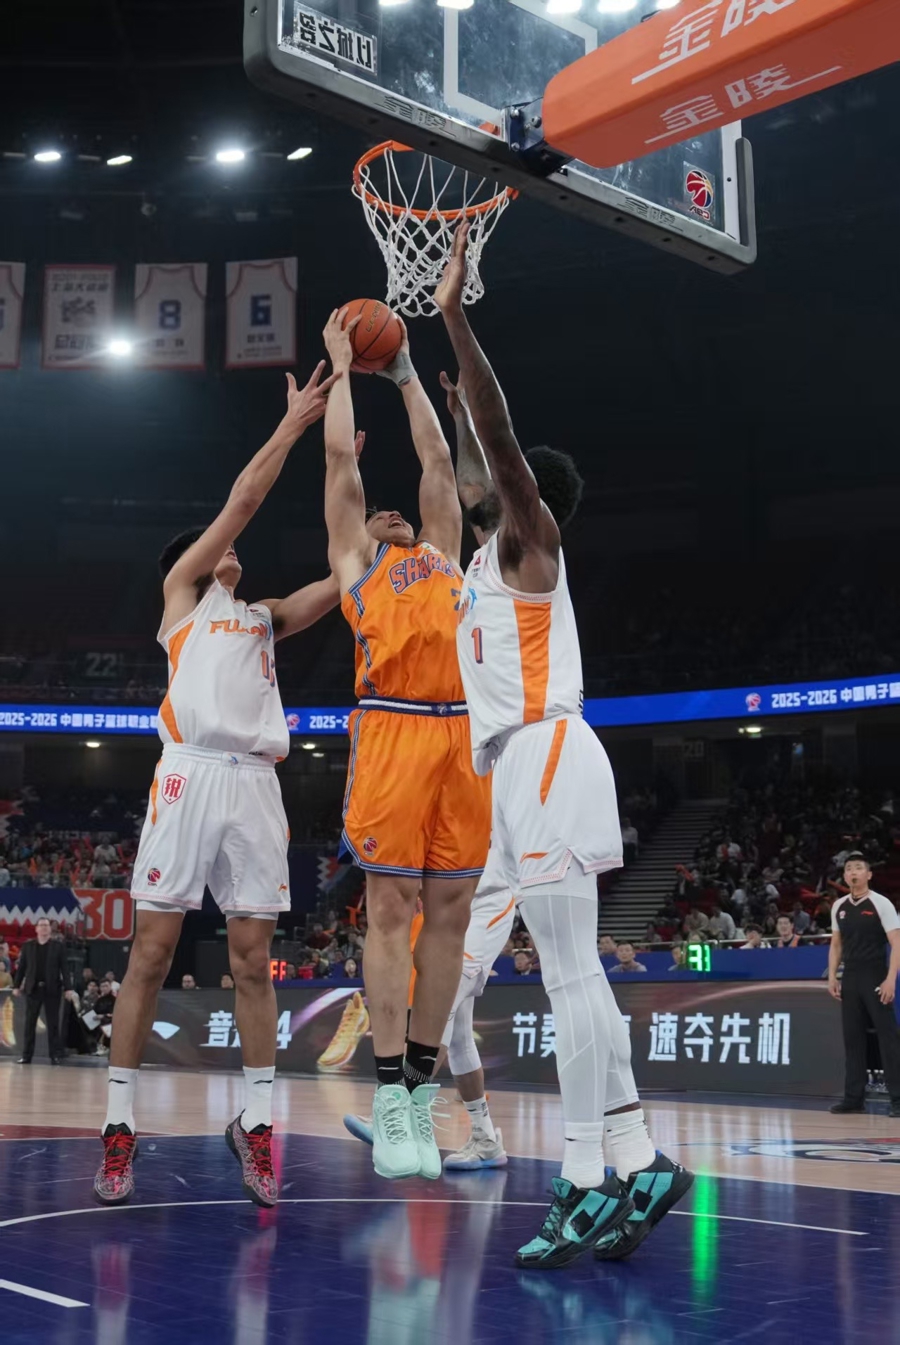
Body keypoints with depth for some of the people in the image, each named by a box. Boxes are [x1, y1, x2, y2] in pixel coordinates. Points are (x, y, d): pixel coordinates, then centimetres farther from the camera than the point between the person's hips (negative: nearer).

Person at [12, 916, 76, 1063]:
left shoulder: (58, 946, 2)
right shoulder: (27, 946, 7)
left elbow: (64, 968, -1)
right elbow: (21, 967, 8)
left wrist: (68, 988, -8)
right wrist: (16, 985, 3)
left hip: (52, 989, -1)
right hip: (33, 989, 1)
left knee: (53, 1023, 1)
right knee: (29, 1023, 3)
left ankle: (56, 1055, 5)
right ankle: (26, 1055, 8)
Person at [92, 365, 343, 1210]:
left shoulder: (263, 618, 27)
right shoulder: (180, 593, 15)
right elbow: (241, 501, 9)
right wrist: (294, 423, 10)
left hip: (256, 784, 4)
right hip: (191, 774, -4)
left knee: (253, 958, 3)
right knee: (152, 951, -3)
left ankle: (254, 1122, 9)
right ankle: (119, 1124, 3)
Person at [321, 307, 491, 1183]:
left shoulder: (442, 555, 30)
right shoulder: (354, 560, 22)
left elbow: (438, 463, 36)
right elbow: (340, 459, 24)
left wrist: (405, 372, 45)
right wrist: (342, 366, 36)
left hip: (462, 733, 4)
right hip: (394, 726, -4)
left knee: (449, 913, 4)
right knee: (392, 909, -4)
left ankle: (422, 1090, 12)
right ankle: (390, 1102, 0)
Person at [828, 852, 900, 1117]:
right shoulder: (839, 906, 9)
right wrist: (832, 976, 8)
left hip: (876, 978, -5)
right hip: (850, 979, 5)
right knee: (852, 1038, 6)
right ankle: (854, 1097, 11)